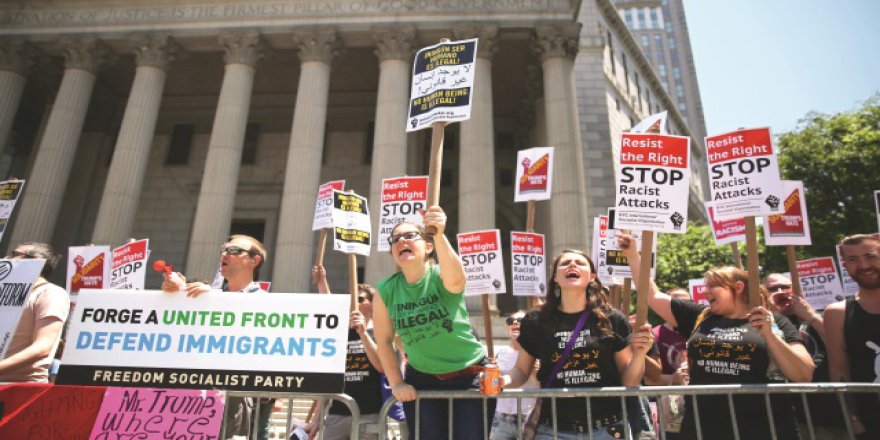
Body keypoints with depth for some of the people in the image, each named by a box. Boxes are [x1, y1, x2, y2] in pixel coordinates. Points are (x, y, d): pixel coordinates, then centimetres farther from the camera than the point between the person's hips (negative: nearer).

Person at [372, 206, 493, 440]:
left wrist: (439, 234, -54)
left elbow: (455, 279, -41)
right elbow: (384, 341, 2)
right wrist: (396, 383, -2)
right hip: (422, 379, 2)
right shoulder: (385, 290, -7)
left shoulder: (441, 274, -16)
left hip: (470, 375, -2)